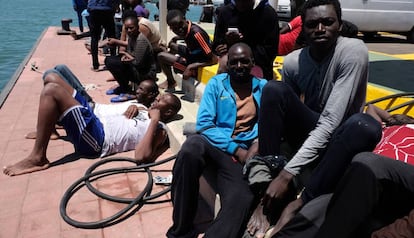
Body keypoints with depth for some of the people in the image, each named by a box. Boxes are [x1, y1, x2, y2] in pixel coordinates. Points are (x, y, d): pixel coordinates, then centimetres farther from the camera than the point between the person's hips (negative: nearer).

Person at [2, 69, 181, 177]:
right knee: (51, 77, 12)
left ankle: (37, 158, -14)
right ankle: (46, 131, 26)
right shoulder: (145, 111, 19)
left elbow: (141, 157, -28)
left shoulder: (159, 130, -9)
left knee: (51, 90, -26)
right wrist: (132, 107, 10)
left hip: (94, 139, -9)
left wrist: (154, 121, -22)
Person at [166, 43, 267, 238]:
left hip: (243, 152, 0)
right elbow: (204, 123, -1)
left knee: (241, 200, -31)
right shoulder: (216, 83, 10)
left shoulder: (263, 87, 14)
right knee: (192, 146, -36)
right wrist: (236, 149, -11)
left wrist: (257, 145, -18)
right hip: (213, 144, 0)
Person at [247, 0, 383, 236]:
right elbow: (278, 110, 4)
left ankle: (299, 205, -27)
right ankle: (267, 200, -24)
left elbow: (330, 123, -30)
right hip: (309, 134, 4)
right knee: (274, 89, -22)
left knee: (366, 126, -37)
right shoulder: (293, 61, -9)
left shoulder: (353, 51, -22)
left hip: (338, 138, -3)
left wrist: (288, 173, -34)